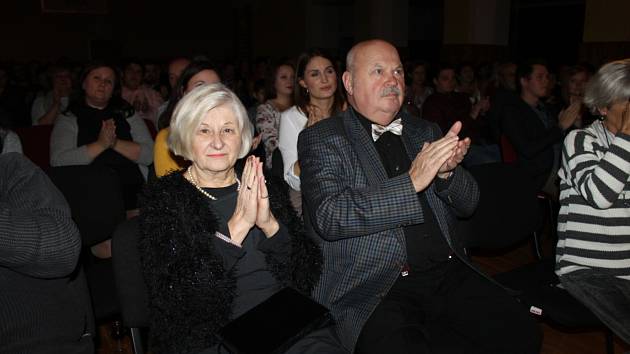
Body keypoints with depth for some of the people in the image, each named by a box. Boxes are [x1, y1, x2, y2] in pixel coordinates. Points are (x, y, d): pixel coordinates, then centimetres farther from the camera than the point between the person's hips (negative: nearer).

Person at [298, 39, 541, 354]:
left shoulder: (426, 132, 16)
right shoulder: (321, 139, 0)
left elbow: (467, 205, 15)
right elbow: (327, 217, -15)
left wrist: (446, 170, -7)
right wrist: (411, 182, -20)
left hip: (448, 273, 5)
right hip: (373, 288, -4)